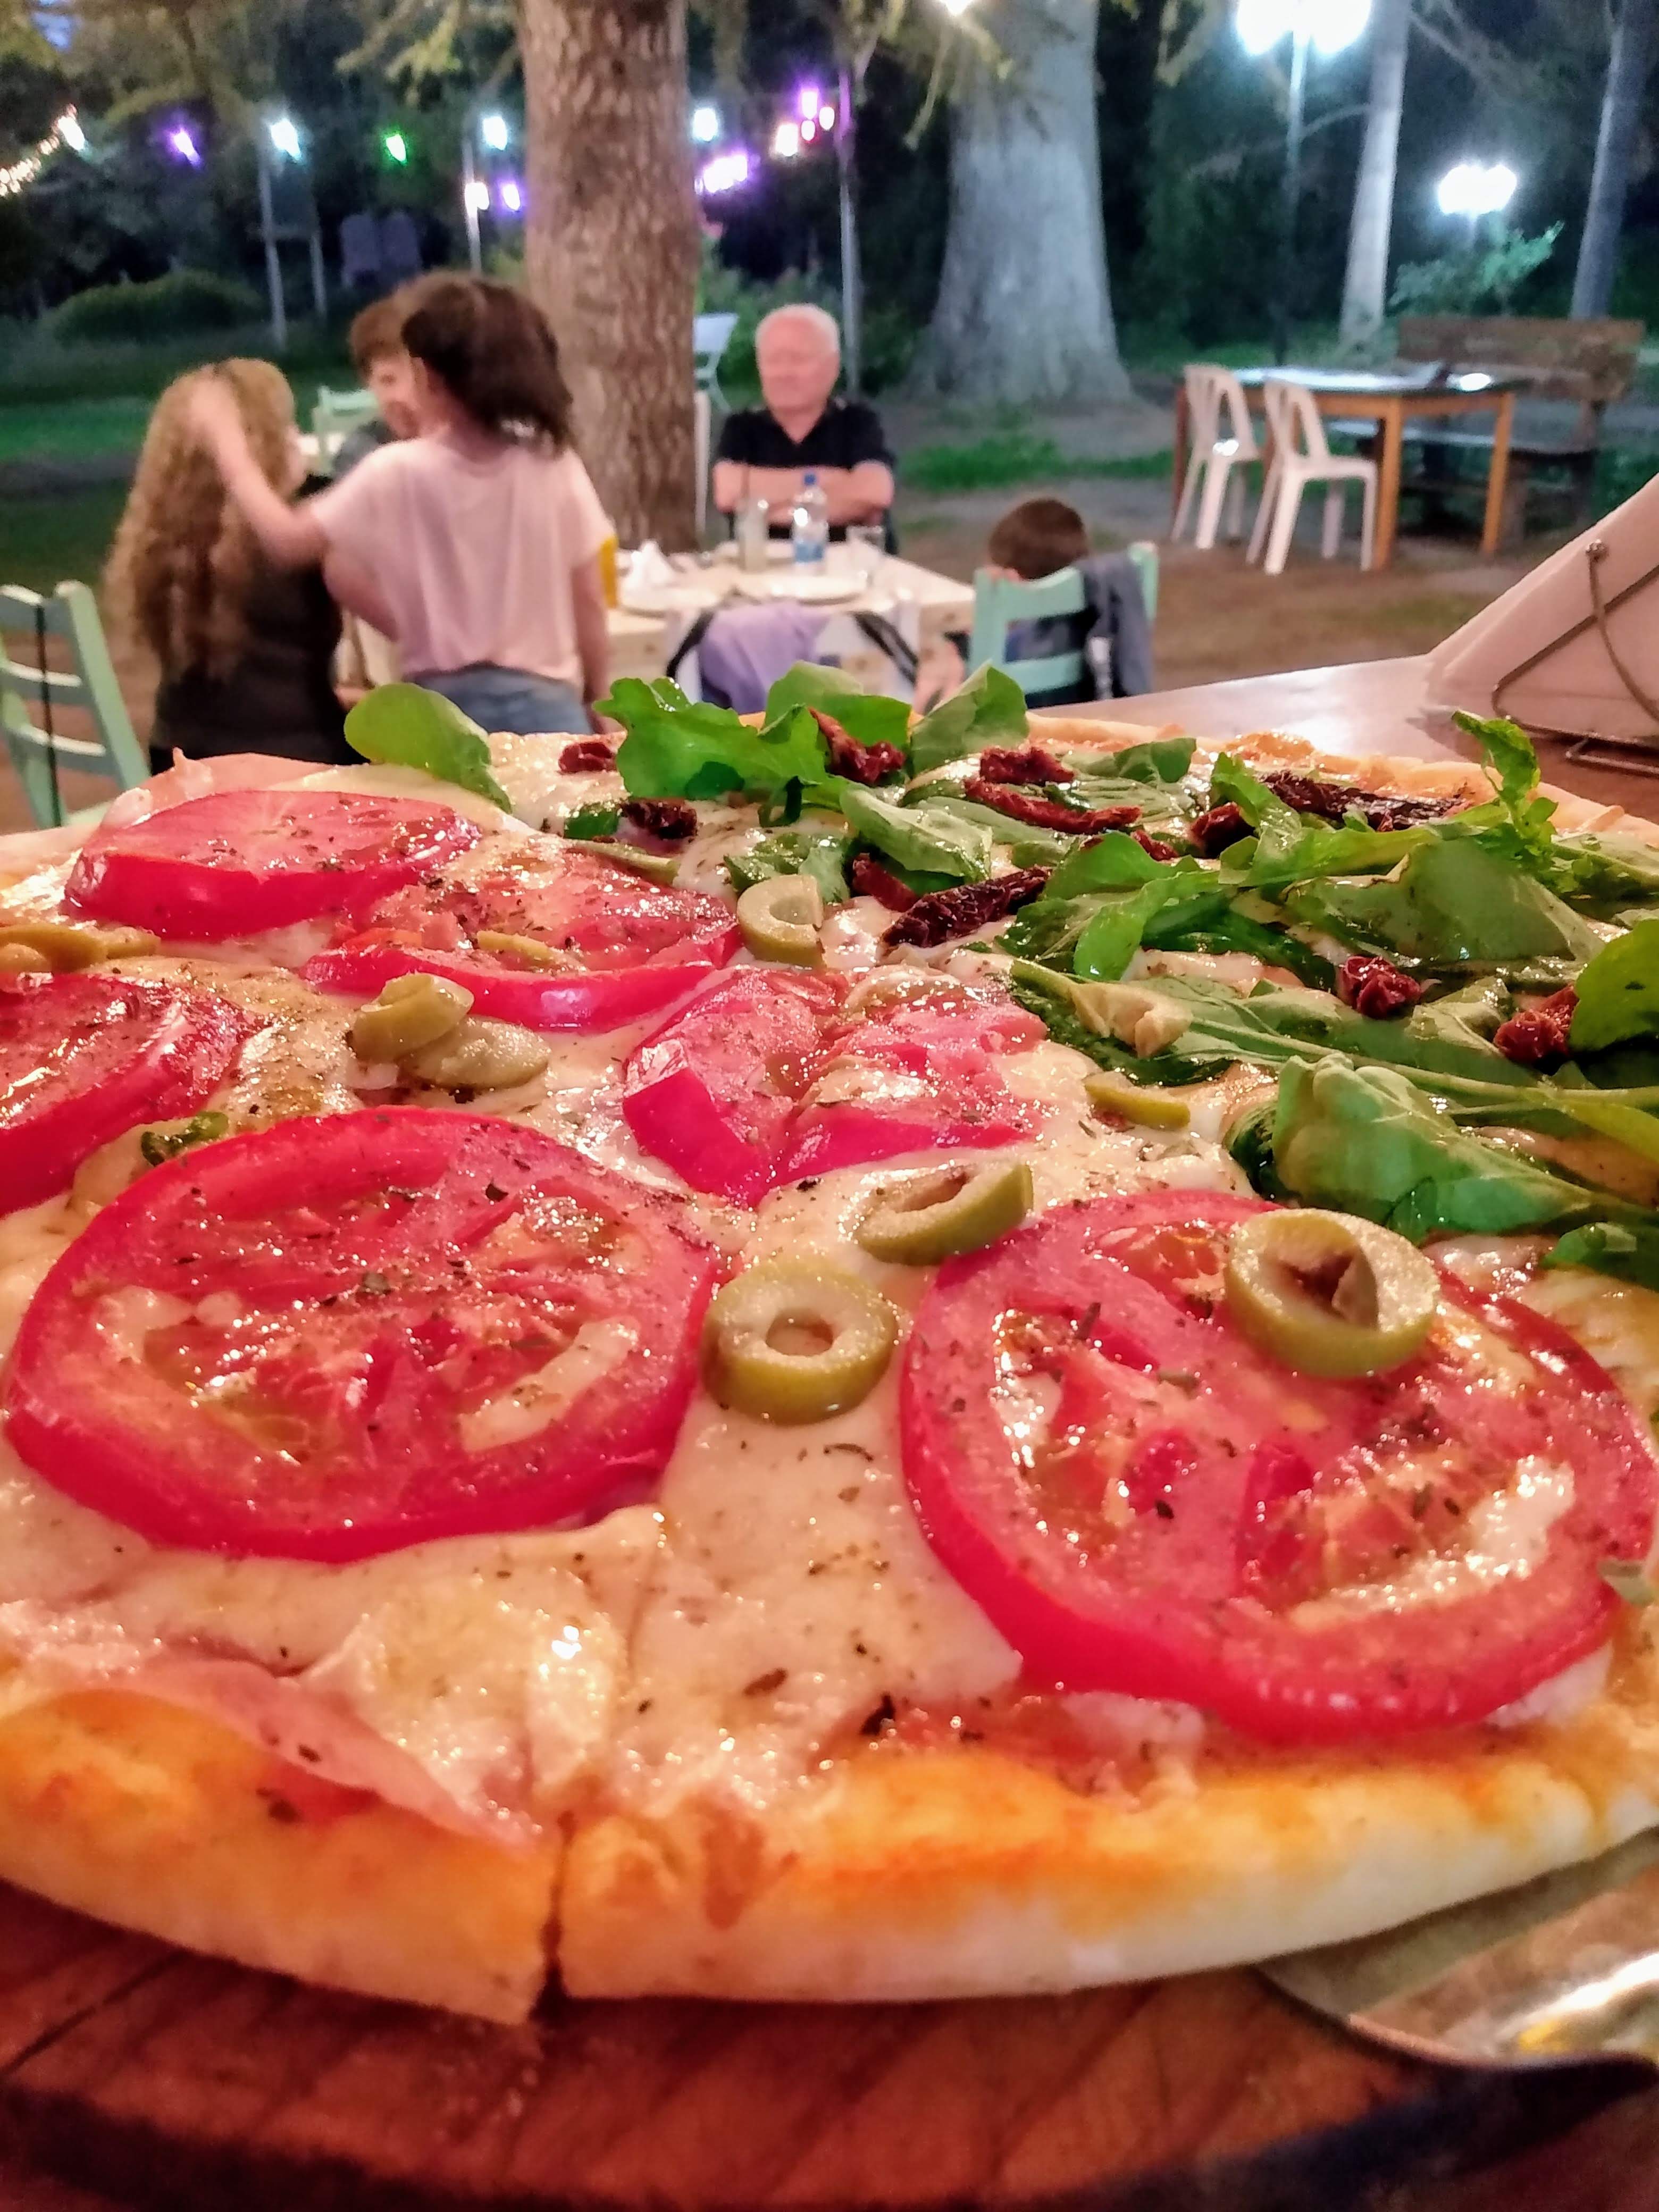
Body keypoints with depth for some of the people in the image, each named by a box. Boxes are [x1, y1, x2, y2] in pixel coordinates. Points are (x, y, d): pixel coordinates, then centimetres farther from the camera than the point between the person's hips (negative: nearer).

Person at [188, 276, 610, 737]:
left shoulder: (399, 473, -6)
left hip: (445, 709, 0)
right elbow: (590, 602, 1)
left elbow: (288, 541, -1)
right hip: (545, 705, 1)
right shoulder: (555, 464, -3)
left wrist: (228, 443, 12)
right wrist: (597, 706, 13)